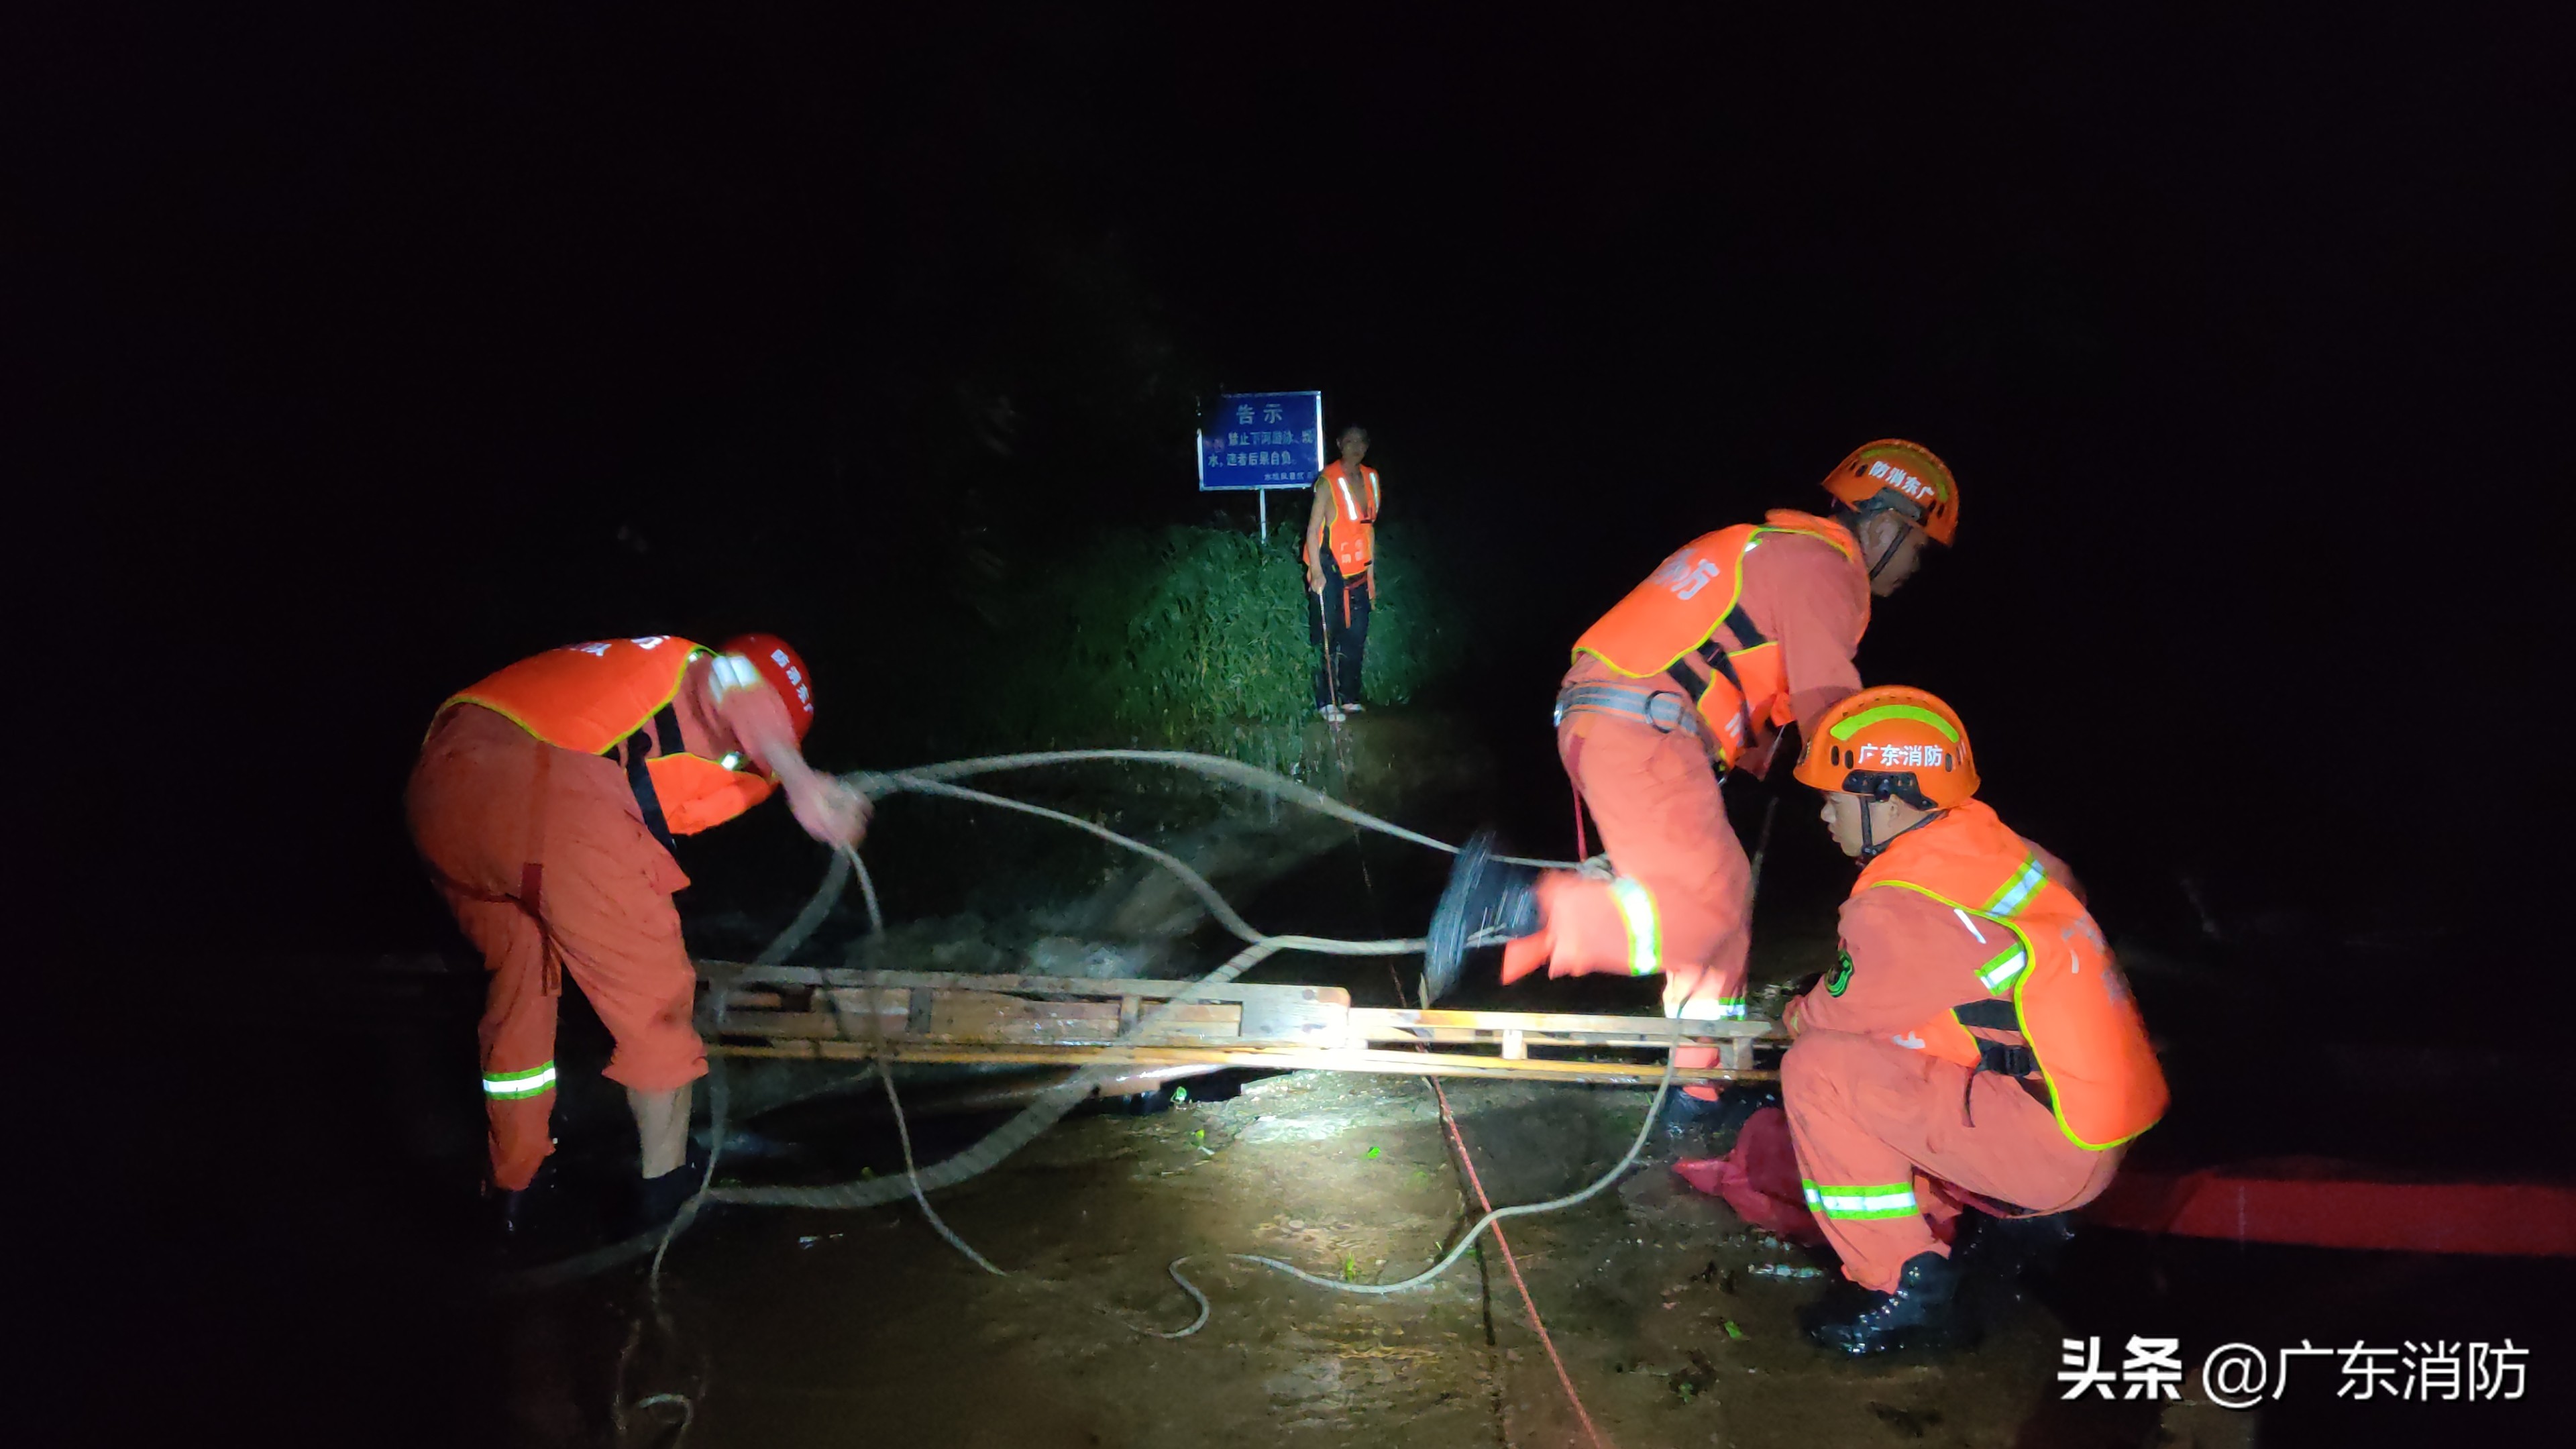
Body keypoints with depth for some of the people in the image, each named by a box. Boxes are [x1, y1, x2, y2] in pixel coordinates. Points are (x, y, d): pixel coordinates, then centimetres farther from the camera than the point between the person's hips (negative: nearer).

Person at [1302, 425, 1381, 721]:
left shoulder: (1370, 479, 10)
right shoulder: (1328, 481, -10)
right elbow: (1313, 529, -13)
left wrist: (1371, 572, 15)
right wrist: (1316, 572, -20)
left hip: (1357, 571, 7)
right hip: (1330, 571, -6)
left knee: (1356, 635, 10)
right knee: (1327, 636, -2)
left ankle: (1350, 698, 21)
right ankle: (1326, 702, 4)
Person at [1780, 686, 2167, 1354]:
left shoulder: (1905, 909, -20)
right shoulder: (1988, 844, 5)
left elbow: (1832, 1015, -7)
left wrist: (1795, 1017, 15)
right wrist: (1813, 1011, 18)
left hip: (2051, 1149, -9)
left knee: (1819, 1067, -13)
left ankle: (1905, 1291, -4)